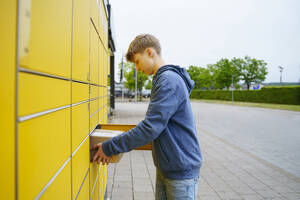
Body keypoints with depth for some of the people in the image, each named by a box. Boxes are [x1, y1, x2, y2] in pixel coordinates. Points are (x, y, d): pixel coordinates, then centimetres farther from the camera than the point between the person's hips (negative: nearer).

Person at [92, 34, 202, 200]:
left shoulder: (169, 80, -20)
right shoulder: (162, 80, 10)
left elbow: (151, 128, -26)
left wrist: (109, 148, -19)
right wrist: (131, 137, 13)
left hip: (182, 169, -9)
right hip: (165, 167, 9)